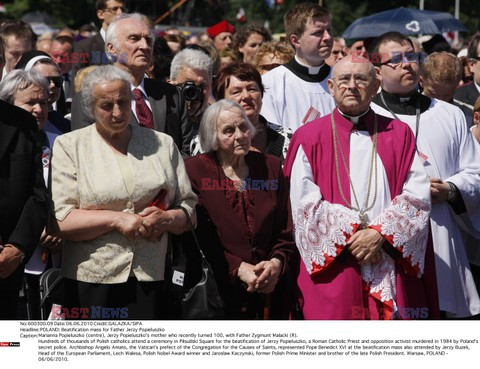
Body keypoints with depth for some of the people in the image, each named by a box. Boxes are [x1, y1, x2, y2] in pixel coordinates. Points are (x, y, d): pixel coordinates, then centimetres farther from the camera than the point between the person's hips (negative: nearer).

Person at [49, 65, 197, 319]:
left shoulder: (163, 144, 13)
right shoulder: (70, 146, 4)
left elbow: (189, 208, 13)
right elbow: (60, 220, -5)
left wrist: (167, 219, -9)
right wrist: (117, 219, -14)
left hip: (150, 281, 2)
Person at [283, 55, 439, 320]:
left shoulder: (399, 134, 14)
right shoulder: (309, 137, 8)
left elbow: (418, 195, 3)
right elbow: (306, 203, -2)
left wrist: (379, 234, -10)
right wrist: (349, 238, -10)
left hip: (392, 266, 2)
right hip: (334, 270, -2)